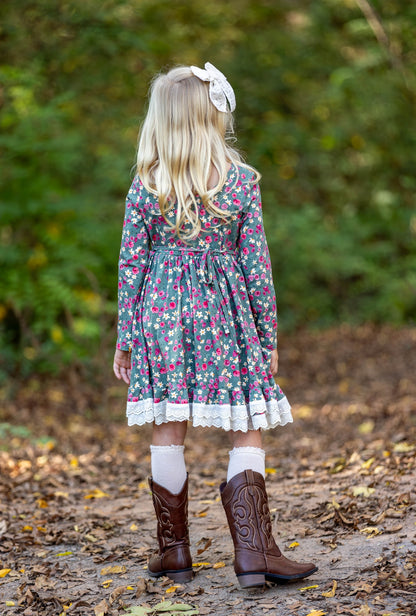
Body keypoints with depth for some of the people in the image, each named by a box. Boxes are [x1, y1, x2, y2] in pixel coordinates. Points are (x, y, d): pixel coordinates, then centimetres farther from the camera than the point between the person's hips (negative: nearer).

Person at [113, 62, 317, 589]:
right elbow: (256, 264, -3)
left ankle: (174, 550, 18)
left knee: (167, 433, 9)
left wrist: (125, 339, 8)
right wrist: (269, 337, 5)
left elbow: (131, 265, 0)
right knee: (247, 433, 5)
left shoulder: (144, 186, -2)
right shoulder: (241, 181, -5)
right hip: (224, 315, -1)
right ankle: (252, 553, -1)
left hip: (161, 311, 2)